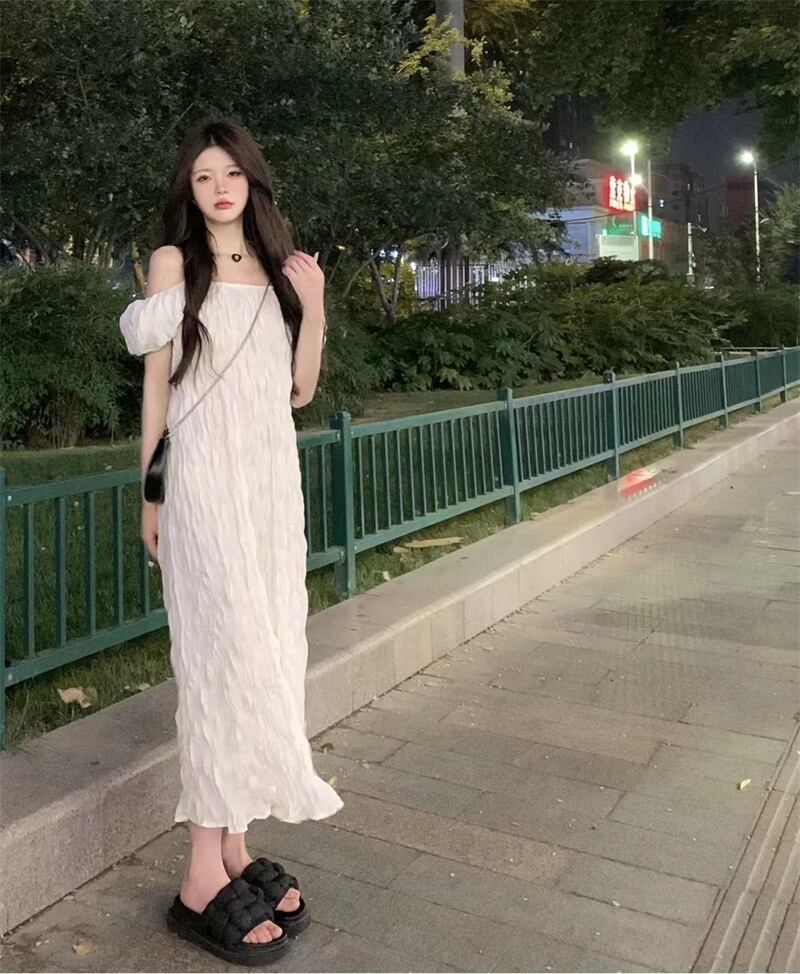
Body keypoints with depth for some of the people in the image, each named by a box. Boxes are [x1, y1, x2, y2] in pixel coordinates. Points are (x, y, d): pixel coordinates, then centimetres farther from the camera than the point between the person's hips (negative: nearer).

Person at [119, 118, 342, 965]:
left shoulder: (280, 266, 15)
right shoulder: (174, 261, 4)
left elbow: (301, 390, 11)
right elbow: (155, 384, 1)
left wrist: (313, 307, -1)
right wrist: (147, 491, -3)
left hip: (274, 475, 5)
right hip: (207, 477, -5)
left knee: (266, 655, 5)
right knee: (226, 657, -9)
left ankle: (235, 848, 17)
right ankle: (205, 878, 1)